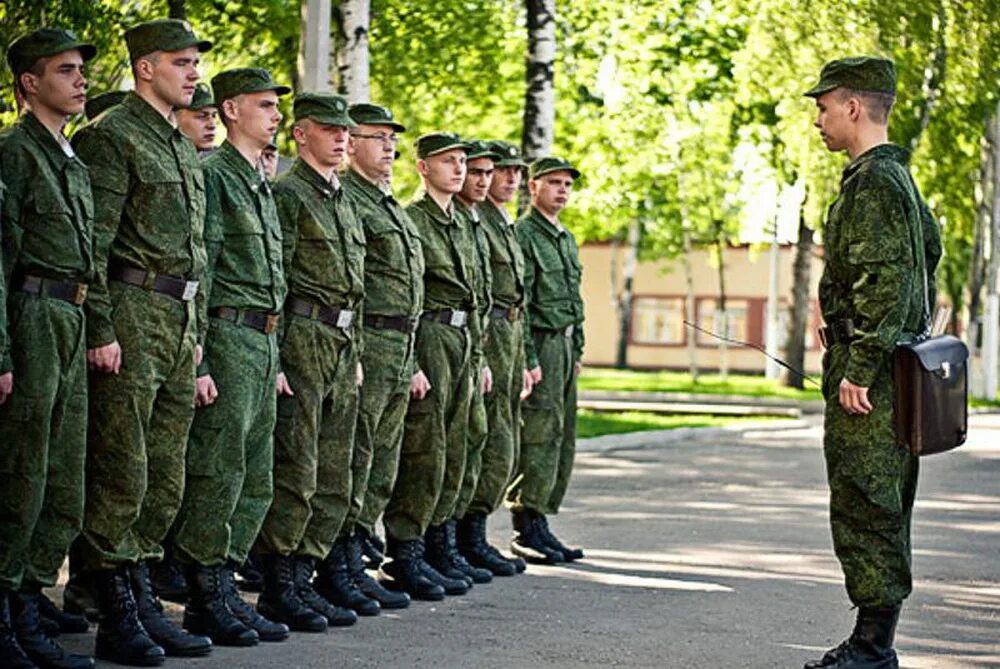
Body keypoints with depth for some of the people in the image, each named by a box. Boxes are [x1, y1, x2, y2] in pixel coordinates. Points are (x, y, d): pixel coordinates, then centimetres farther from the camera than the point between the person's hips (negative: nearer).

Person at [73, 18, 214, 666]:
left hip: (180, 321, 9)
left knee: (166, 481, 10)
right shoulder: (112, 137, -8)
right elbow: (93, 241, -14)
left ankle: (143, 601, 16)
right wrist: (100, 329, -19)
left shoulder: (184, 147, 19)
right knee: (122, 477, -5)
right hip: (133, 314, -9)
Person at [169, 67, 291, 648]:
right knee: (219, 474, -7)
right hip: (227, 335, -9)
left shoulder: (263, 185, 19)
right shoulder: (214, 175, -9)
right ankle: (207, 599, -1)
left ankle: (224, 589, 14)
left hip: (262, 340, 9)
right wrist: (197, 362, -20)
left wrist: (276, 360, 20)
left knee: (256, 483, 9)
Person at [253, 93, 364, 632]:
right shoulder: (286, 194, -7)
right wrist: (274, 358, -19)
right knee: (295, 474, -8)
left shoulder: (342, 202, 20)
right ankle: (277, 589, -2)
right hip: (302, 338, -9)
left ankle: (302, 581, 14)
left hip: (342, 344, 9)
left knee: (333, 481, 9)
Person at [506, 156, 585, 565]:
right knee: (540, 437, -11)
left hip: (565, 347, 9)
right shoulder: (523, 234, -10)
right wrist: (528, 358, -19)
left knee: (561, 440, 9)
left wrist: (577, 351, 19)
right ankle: (528, 528, -7)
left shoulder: (566, 239, 19)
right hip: (540, 344, -9)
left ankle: (539, 524, 13)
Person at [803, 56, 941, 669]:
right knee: (883, 511, 12)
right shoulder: (899, 176, 18)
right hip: (899, 363, 11)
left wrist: (859, 369, -22)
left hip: (867, 375, -11)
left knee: (867, 508, -9)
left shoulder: (874, 181, -14)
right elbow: (930, 253, 25)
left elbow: (883, 280, -22)